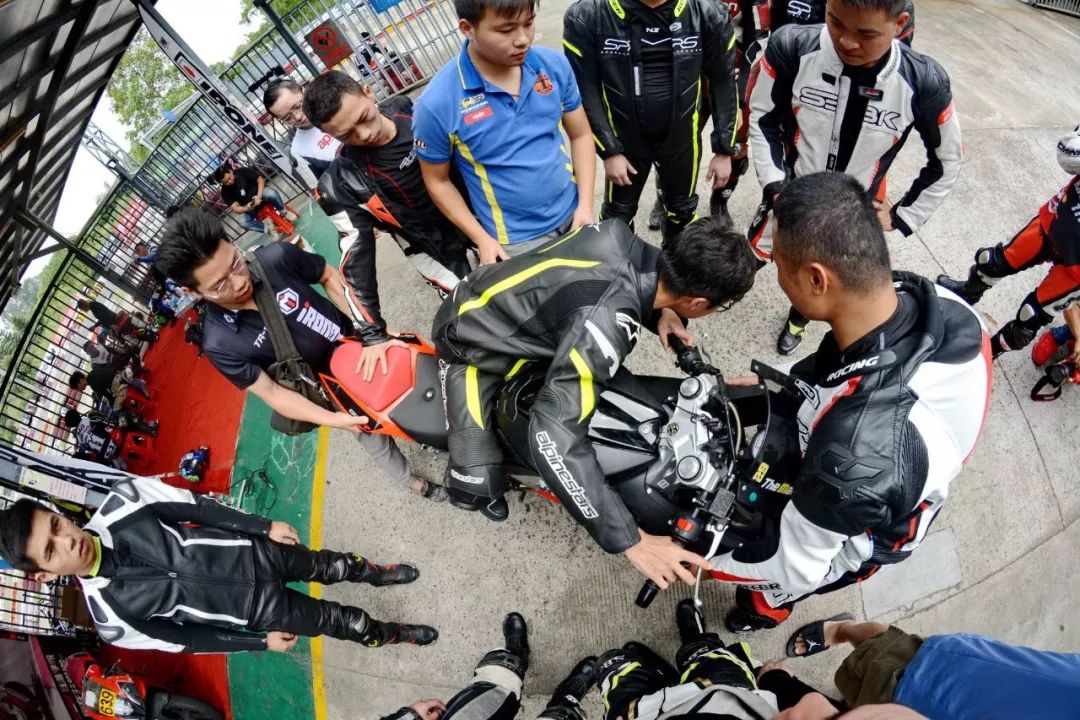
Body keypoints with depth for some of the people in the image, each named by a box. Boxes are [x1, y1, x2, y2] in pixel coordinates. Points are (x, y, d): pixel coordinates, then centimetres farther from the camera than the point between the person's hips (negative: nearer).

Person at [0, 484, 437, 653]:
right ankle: (385, 636, 42)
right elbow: (179, 638, -7)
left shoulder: (120, 502, -18)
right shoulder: (111, 619, -19)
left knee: (328, 566, 21)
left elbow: (194, 506, -6)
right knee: (335, 621, 11)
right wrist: (260, 641, -2)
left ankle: (373, 573, 54)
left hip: (255, 551, 2)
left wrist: (264, 525, -5)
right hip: (254, 607, -1)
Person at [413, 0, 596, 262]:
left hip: (574, 216, 4)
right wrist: (483, 240, -11)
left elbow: (580, 135, 3)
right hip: (516, 243, -3)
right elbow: (437, 181, -6)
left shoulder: (554, 64, -7)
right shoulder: (437, 104, -18)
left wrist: (585, 205, -7)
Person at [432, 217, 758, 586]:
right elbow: (554, 438, -43)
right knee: (474, 486, -16)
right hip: (472, 344, -7)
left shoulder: (620, 237, -17)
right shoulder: (603, 323, -40)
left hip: (496, 305, 8)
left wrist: (658, 310, -9)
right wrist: (629, 540, -38)